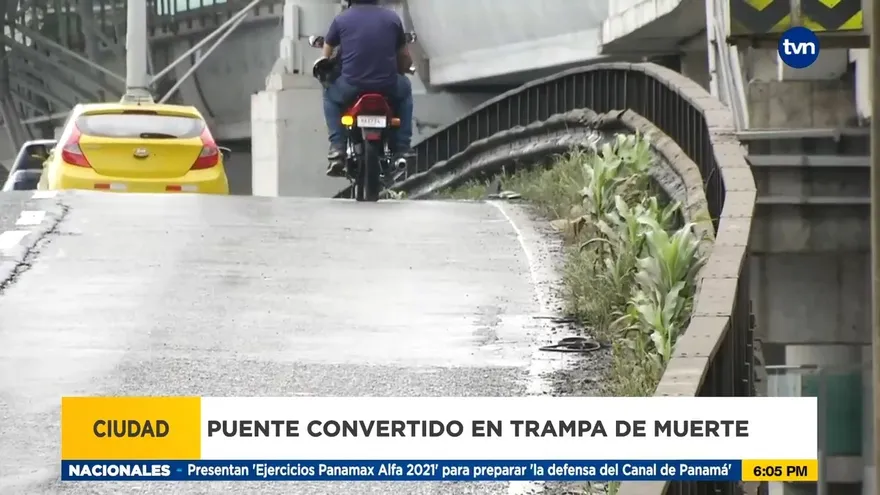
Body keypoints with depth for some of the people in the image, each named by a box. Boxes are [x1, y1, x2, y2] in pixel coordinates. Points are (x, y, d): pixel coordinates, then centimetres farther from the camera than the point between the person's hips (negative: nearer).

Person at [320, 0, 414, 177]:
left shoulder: (341, 19, 5)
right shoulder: (392, 18, 9)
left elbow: (325, 56, 15)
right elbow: (406, 59, 15)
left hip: (351, 86, -1)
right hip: (387, 87, 1)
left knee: (330, 93, 33)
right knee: (405, 89, 35)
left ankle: (337, 149, 14)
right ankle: (401, 151, 24)